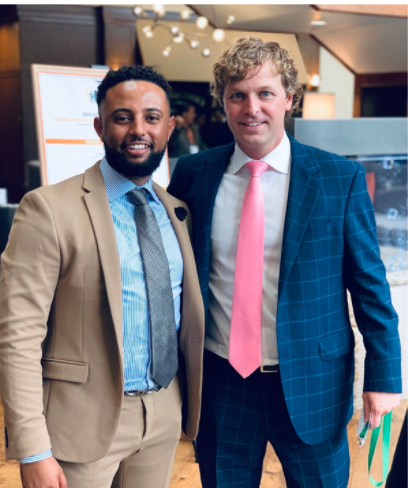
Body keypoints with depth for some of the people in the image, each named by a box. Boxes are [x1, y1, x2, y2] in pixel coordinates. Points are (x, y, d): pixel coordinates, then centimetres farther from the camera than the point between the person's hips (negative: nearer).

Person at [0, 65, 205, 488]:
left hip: (165, 416, 5)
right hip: (84, 421, -5)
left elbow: (187, 315, 11)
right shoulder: (49, 209, -13)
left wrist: (192, 404, 6)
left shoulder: (175, 211, 6)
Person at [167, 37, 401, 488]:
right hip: (220, 383, 2)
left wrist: (383, 375, -3)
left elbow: (368, 282, -2)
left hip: (310, 385, -1)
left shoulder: (341, 178, -6)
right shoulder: (193, 175, -1)